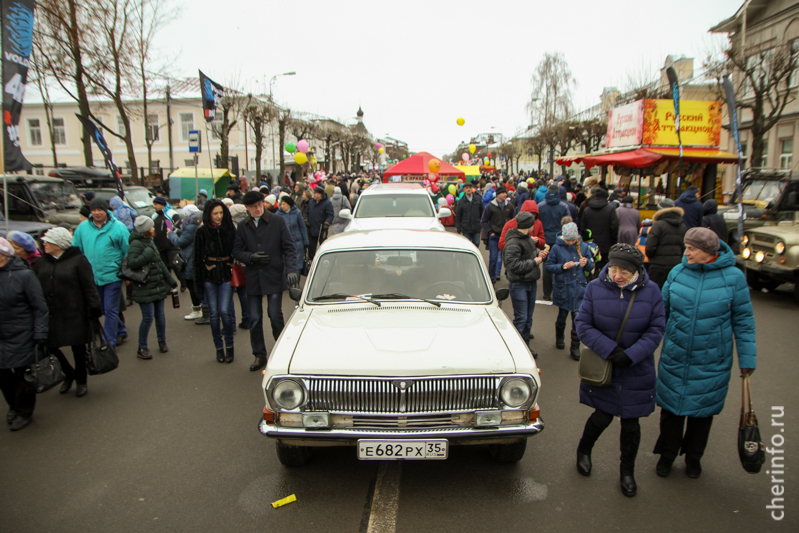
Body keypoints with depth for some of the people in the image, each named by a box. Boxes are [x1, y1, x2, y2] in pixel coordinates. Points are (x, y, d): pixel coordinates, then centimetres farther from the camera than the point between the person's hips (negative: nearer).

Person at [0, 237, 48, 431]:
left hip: (22, 337, -5)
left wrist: (40, 336, -14)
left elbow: (40, 308, -11)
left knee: (22, 374, 6)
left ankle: (24, 412, 25)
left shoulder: (24, 274, -14)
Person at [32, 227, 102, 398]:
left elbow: (89, 287, -10)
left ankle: (81, 382, 24)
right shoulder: (41, 263, 7)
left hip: (74, 315, -5)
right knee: (49, 345, 7)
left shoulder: (78, 260, -8)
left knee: (78, 348, 6)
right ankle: (69, 374, 32)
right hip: (50, 315, 5)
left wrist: (94, 309, -13)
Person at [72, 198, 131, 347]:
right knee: (105, 309, 16)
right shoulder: (82, 228, 5)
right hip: (92, 277, 5)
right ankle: (121, 332, 35)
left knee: (110, 310, -1)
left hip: (112, 276, -5)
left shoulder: (118, 227, -6)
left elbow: (128, 252, -3)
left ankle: (108, 344, 7)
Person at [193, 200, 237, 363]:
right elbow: (198, 258, 3)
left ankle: (229, 345, 10)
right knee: (214, 314, 4)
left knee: (225, 311, -8)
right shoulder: (202, 232, 0)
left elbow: (236, 252, 5)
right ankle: (219, 347, 18)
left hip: (226, 276, 0)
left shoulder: (230, 229, 1)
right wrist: (198, 282, 1)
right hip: (209, 277, 1)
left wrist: (235, 273, -3)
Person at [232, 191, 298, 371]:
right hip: (253, 279, 3)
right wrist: (251, 257, -12)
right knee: (254, 319, 6)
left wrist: (291, 269, -16)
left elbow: (289, 248, -2)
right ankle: (259, 355, 21)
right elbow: (236, 251, 9)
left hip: (274, 277, -3)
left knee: (275, 316, -3)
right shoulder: (242, 227, 8)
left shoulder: (278, 222, 0)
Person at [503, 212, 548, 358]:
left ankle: (525, 345, 27)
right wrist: (534, 262, -18)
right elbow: (513, 265, -26)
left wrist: (539, 256, 3)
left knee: (529, 317, 15)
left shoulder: (527, 239, 11)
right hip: (519, 284, -9)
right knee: (521, 318, -6)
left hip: (531, 282, 9)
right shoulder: (513, 242, -19)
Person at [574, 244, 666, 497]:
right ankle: (583, 450, 38)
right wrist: (610, 350, -20)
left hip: (637, 370, 1)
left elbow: (656, 329, -6)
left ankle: (627, 471, 34)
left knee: (630, 422, 11)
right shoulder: (595, 288, -9)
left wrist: (630, 355, -18)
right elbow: (583, 325, -9)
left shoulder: (650, 291, -7)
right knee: (603, 416, 6)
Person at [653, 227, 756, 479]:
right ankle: (667, 454, 32)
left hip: (711, 362, -1)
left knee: (703, 410, 14)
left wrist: (747, 358, 0)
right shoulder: (677, 272, -4)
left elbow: (743, 320, -1)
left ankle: (694, 457, 38)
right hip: (674, 357, 1)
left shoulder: (733, 277, -9)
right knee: (671, 407, 10)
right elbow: (662, 310, 7)